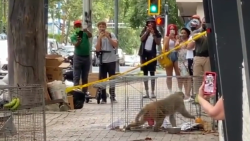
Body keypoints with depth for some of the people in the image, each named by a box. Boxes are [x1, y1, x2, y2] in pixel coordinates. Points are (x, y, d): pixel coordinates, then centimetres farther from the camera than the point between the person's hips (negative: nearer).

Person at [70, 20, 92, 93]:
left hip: (87, 57, 3)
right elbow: (76, 45, -18)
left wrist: (87, 31, -40)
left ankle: (84, 93, 13)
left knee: (85, 78, 8)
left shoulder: (85, 34, 4)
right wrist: (78, 41, -41)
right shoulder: (73, 36, -1)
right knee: (76, 77, -6)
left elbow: (90, 36, -18)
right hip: (78, 57, -3)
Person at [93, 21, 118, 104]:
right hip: (102, 61, 0)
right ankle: (103, 98, 2)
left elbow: (116, 45, -7)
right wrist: (100, 38, -14)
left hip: (111, 60, 0)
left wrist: (108, 37, -13)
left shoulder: (111, 35, 4)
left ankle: (112, 97, 6)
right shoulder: (96, 38, 4)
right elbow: (98, 49, -10)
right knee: (103, 79, 0)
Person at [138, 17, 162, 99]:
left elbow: (158, 43, -7)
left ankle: (152, 92, -5)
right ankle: (147, 93, 10)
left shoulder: (157, 33, 4)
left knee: (152, 73, -5)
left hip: (152, 54, -2)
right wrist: (147, 31, -19)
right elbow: (141, 39, -10)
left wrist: (153, 34, -15)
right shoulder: (144, 31, 7)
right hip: (144, 53, 2)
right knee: (145, 73, 5)